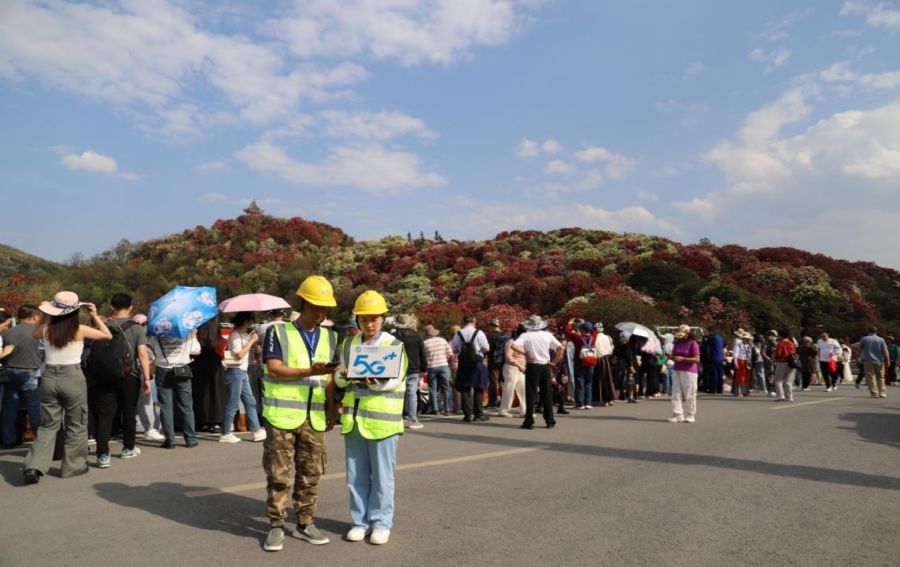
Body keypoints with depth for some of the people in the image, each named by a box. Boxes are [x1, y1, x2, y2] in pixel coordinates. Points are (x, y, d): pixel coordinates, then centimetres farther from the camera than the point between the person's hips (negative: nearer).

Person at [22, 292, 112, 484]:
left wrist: (43, 317, 20)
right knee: (76, 425, 11)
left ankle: (34, 466, 2)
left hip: (49, 377, 4)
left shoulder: (46, 329, -1)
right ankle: (73, 466, 17)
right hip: (73, 377, -3)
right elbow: (108, 335, 3)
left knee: (48, 425, 14)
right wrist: (95, 316, 5)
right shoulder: (79, 330, -10)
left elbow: (35, 334, 25)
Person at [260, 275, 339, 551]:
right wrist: (310, 372, -23)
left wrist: (331, 411, 9)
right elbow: (274, 371, -12)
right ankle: (276, 526, 16)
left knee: (310, 473, 9)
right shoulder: (278, 332, -2)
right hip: (282, 415, -4)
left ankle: (305, 523, 22)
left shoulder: (330, 337, 12)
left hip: (314, 419, 4)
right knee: (278, 474, 3)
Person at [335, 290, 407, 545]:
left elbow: (396, 380, -11)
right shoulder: (349, 345, 10)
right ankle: (360, 521, 24)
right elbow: (339, 378, 9)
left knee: (382, 475, 4)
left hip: (382, 418, -4)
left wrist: (375, 382, -29)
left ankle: (381, 523, 17)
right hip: (353, 416, 4)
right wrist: (346, 378, -14)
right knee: (356, 475, 11)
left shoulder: (394, 345, -3)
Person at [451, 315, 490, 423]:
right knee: (478, 389, 6)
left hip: (463, 364, 2)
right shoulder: (478, 333, -7)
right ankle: (478, 414, 7)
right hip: (477, 364, -2)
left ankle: (467, 414, 6)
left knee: (464, 389, 8)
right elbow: (486, 348, -8)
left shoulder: (458, 334, 0)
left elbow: (454, 350, 5)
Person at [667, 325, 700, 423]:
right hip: (677, 370, 6)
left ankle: (690, 415, 12)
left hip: (689, 372, -6)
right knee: (676, 393, 1)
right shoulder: (677, 343, 12)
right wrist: (671, 357, -5)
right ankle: (678, 415, 3)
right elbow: (673, 355, 19)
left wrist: (682, 359, -21)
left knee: (689, 394, 1)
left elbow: (697, 359, -14)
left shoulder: (693, 344, -8)